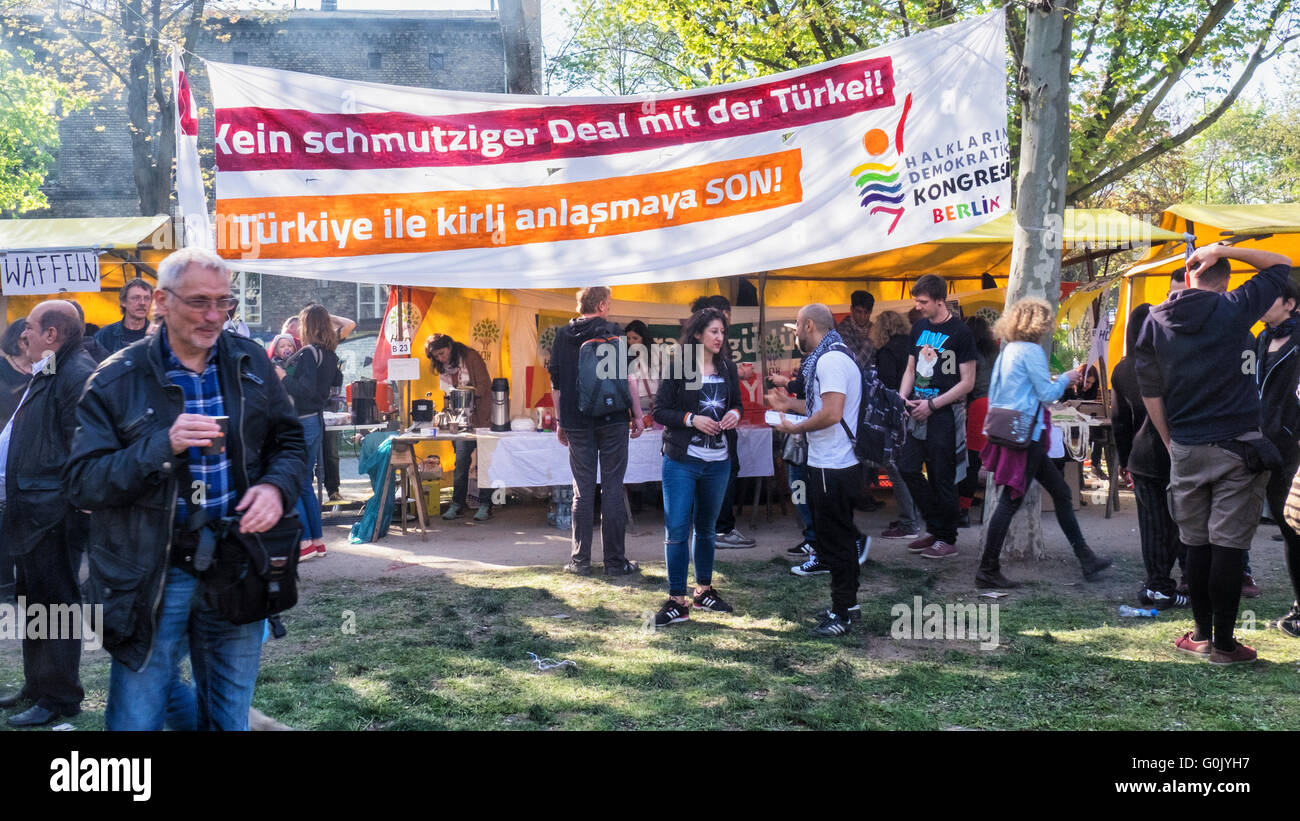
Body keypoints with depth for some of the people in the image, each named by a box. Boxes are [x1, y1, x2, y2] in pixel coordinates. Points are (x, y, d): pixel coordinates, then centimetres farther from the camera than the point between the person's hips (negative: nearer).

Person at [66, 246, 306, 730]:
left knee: (231, 719, 16)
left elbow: (289, 440, 12)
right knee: (137, 720, 5)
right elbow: (82, 483, -11)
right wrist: (163, 446, -25)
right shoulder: (117, 381, -6)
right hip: (151, 578, -3)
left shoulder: (251, 364, 4)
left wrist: (277, 486, -11)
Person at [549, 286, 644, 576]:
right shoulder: (611, 331, -3)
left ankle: (580, 560, 9)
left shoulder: (563, 335, 8)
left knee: (582, 491, 8)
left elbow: (556, 383, 10)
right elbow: (626, 377, -7)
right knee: (613, 489, 2)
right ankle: (615, 561, 5)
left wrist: (560, 421, 17)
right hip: (612, 419, -3)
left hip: (576, 422, 3)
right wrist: (637, 414, 0)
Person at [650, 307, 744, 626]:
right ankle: (677, 601, 0)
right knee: (677, 530, -6)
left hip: (718, 462, 5)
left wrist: (735, 413, -4)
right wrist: (691, 419, -18)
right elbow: (659, 411, -6)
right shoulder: (678, 367, -6)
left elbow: (737, 403, 19)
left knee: (707, 528, 16)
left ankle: (704, 590, 30)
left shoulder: (728, 368, 8)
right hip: (682, 460, -5)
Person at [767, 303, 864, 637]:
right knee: (841, 537, 17)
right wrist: (791, 404, 19)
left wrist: (796, 428, -14)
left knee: (835, 540, -2)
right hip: (836, 463, 11)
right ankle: (847, 604, 27)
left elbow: (831, 413, -27)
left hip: (833, 468, -11)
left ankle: (843, 612, 6)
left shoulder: (830, 360, -18)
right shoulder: (834, 356, 15)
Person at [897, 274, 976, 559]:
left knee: (942, 477, -1)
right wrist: (903, 397, 1)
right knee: (907, 467, 4)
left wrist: (932, 404, -14)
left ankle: (947, 539, 12)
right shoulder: (919, 328, 11)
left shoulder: (960, 332, -9)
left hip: (945, 414, -7)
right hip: (919, 411, 7)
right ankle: (935, 527, 20)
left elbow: (967, 382, -10)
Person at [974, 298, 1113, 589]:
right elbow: (1048, 394, -13)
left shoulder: (1007, 351, 15)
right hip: (1026, 436, -10)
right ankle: (987, 570, -3)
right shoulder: (1031, 350, -12)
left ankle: (1085, 558, 21)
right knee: (1011, 501, -7)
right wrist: (1065, 379, 5)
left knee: (1061, 491, 15)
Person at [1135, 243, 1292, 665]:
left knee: (1196, 544, 12)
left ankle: (1202, 635, 20)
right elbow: (1281, 265, 10)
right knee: (1229, 545, 0)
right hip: (1237, 447, -3)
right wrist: (1222, 250, 5)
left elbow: (1150, 393, 5)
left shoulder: (1155, 321, 4)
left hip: (1185, 449, 3)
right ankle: (1223, 643, 5)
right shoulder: (1235, 310, -5)